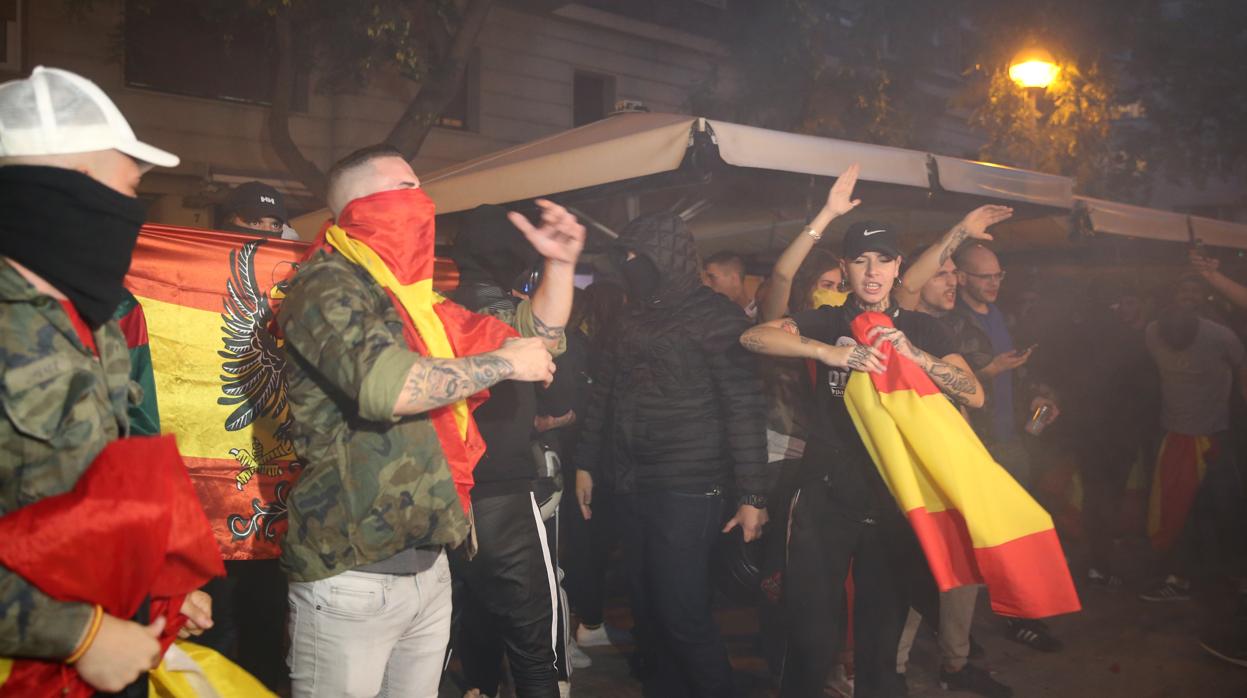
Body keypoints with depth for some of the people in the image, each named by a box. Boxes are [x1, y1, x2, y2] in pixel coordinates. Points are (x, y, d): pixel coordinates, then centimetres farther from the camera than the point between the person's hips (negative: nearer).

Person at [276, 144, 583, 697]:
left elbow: (536, 340, 21)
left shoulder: (415, 297, 15)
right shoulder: (326, 283, -11)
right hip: (350, 576, -8)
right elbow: (384, 384, -29)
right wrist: (503, 363, -18)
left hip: (429, 565, 8)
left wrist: (559, 265, 7)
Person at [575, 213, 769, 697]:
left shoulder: (715, 316, -6)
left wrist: (753, 493, -12)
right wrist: (586, 464, 15)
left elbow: (745, 407, -9)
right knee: (647, 608, 11)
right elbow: (603, 393, 18)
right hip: (628, 486, 6)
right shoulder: (631, 317, 12)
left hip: (686, 489, -6)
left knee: (683, 614, -4)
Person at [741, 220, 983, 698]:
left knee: (882, 632, 12)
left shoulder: (922, 330, 9)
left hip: (894, 500, 2)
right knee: (813, 633, 1)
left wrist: (914, 354, -18)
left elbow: (974, 395, -4)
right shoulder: (827, 322, 5)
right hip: (826, 498, -1)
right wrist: (828, 352, -25)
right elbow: (752, 337, -13)